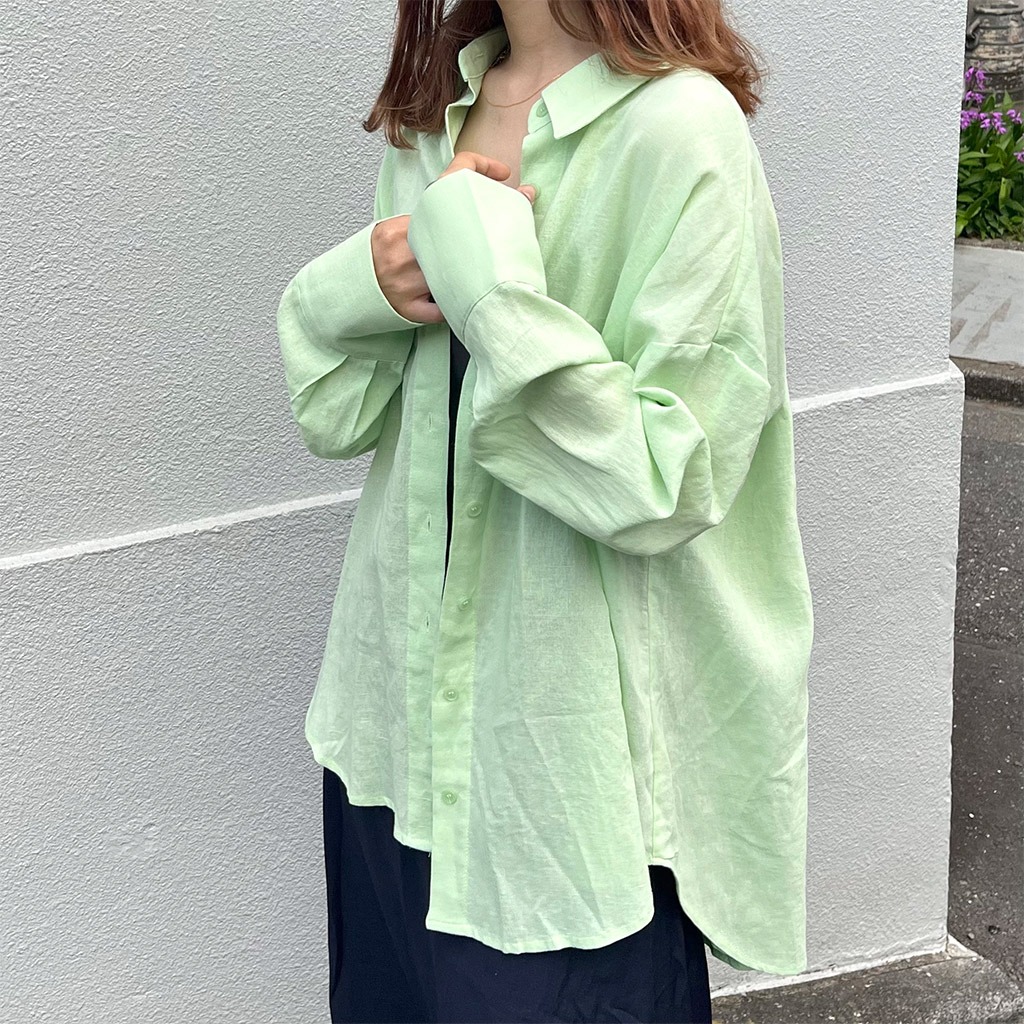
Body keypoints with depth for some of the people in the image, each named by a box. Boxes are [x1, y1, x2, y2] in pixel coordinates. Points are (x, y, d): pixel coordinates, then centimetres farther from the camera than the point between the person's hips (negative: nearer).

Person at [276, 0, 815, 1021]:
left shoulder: (682, 129, -17)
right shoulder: (436, 102, 6)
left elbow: (663, 485, -22)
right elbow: (332, 410, 10)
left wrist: (487, 273, -25)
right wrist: (362, 283, -10)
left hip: (575, 728, -6)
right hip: (406, 693, 7)